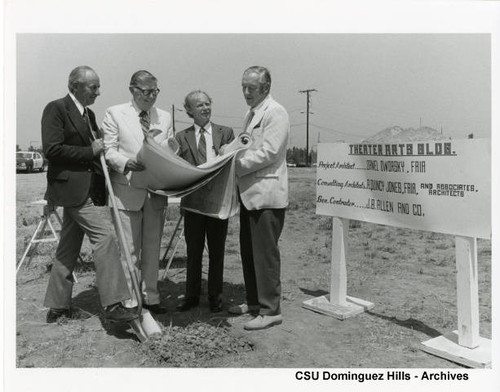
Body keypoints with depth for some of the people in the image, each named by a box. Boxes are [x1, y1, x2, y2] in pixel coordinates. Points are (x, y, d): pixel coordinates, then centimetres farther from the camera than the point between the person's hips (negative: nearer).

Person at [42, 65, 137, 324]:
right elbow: (52, 149, -17)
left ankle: (58, 307, 24)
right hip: (71, 185, -9)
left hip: (86, 188, 9)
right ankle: (112, 303, -12)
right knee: (104, 236, -16)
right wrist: (90, 152, -16)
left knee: (69, 248, 13)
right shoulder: (56, 109, -8)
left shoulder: (89, 114, 18)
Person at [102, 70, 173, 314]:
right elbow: (108, 151, -4)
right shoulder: (114, 114, 1)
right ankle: (129, 301, 14)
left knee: (152, 248, 11)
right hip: (127, 190, -4)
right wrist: (128, 163, -22)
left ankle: (150, 298, 23)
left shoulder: (165, 117, 12)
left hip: (156, 191, 4)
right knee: (129, 250, 2)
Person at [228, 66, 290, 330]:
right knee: (248, 250, 15)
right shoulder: (251, 114, 19)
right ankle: (254, 301, 29)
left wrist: (236, 165, -14)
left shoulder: (275, 113, -10)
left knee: (265, 252, -4)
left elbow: (268, 152, -19)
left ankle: (271, 310, 8)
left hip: (267, 193, -9)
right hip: (249, 192, 10)